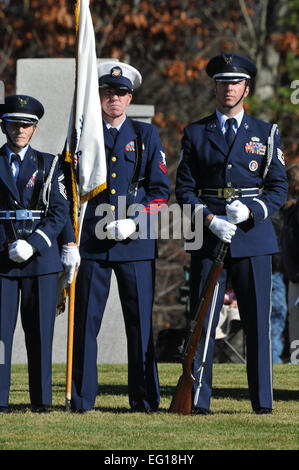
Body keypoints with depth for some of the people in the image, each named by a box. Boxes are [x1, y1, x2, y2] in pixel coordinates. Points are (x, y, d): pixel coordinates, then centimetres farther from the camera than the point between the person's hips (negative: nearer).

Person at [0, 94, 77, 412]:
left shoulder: (48, 164, 9)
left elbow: (59, 211, 2)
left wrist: (33, 244, -11)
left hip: (40, 253, 0)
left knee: (40, 329, 1)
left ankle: (41, 399, 6)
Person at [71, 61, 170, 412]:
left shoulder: (146, 136, 10)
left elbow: (160, 190, 7)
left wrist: (135, 222, -8)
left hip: (136, 242, 0)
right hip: (92, 240, 0)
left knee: (140, 321, 0)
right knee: (85, 321, -1)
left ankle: (144, 399, 5)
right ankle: (81, 398, 5)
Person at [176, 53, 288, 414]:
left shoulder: (265, 134, 9)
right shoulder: (195, 134, 10)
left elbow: (278, 188, 6)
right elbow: (184, 188, 6)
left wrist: (250, 211, -12)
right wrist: (210, 220, -10)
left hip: (253, 236, 0)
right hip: (208, 237, 0)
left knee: (257, 319, 0)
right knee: (202, 320, -2)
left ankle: (262, 401, 5)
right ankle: (197, 399, 1)